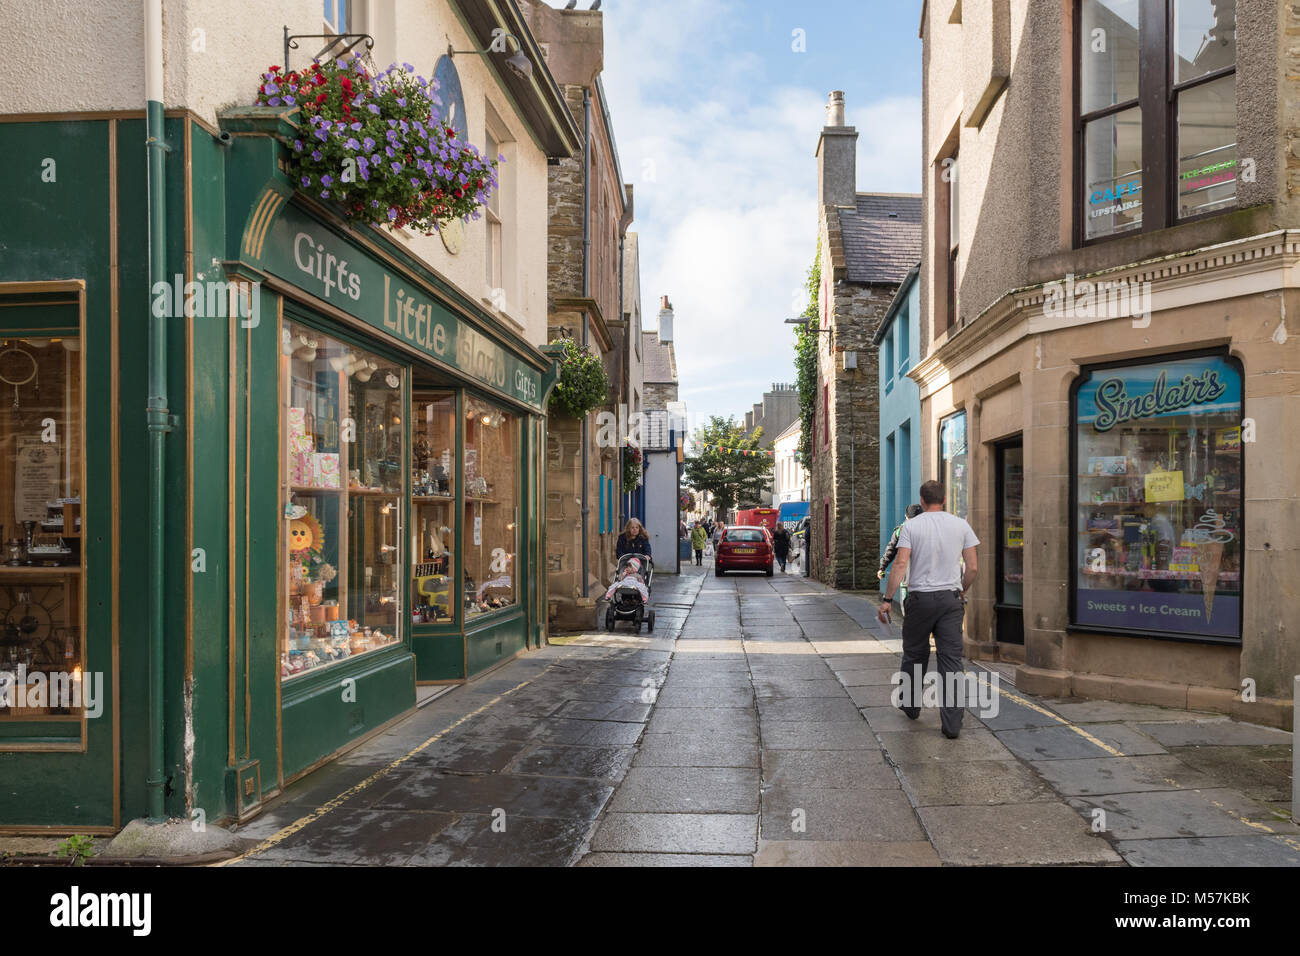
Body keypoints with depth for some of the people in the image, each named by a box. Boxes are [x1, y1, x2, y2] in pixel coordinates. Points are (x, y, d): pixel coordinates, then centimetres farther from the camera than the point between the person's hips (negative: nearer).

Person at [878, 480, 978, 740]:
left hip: (921, 598, -1)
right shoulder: (961, 525, 4)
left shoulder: (911, 525, -4)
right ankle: (952, 724, -1)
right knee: (951, 659, 2)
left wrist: (887, 600, -9)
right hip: (951, 599, 2)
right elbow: (972, 568, 3)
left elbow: (900, 564, -12)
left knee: (914, 656, 15)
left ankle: (911, 706, 32)